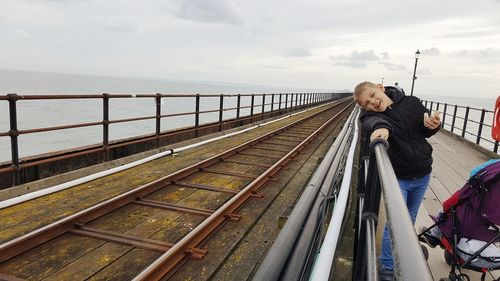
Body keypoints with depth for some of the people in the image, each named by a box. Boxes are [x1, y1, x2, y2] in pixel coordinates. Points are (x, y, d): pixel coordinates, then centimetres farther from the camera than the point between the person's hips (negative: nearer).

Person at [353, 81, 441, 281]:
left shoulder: (411, 102, -5)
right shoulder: (371, 116, -16)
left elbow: (425, 133, 9)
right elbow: (375, 123, -42)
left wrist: (432, 126, -14)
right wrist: (381, 127, -65)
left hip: (423, 176, 4)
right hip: (397, 179, -4)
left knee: (410, 219, 20)